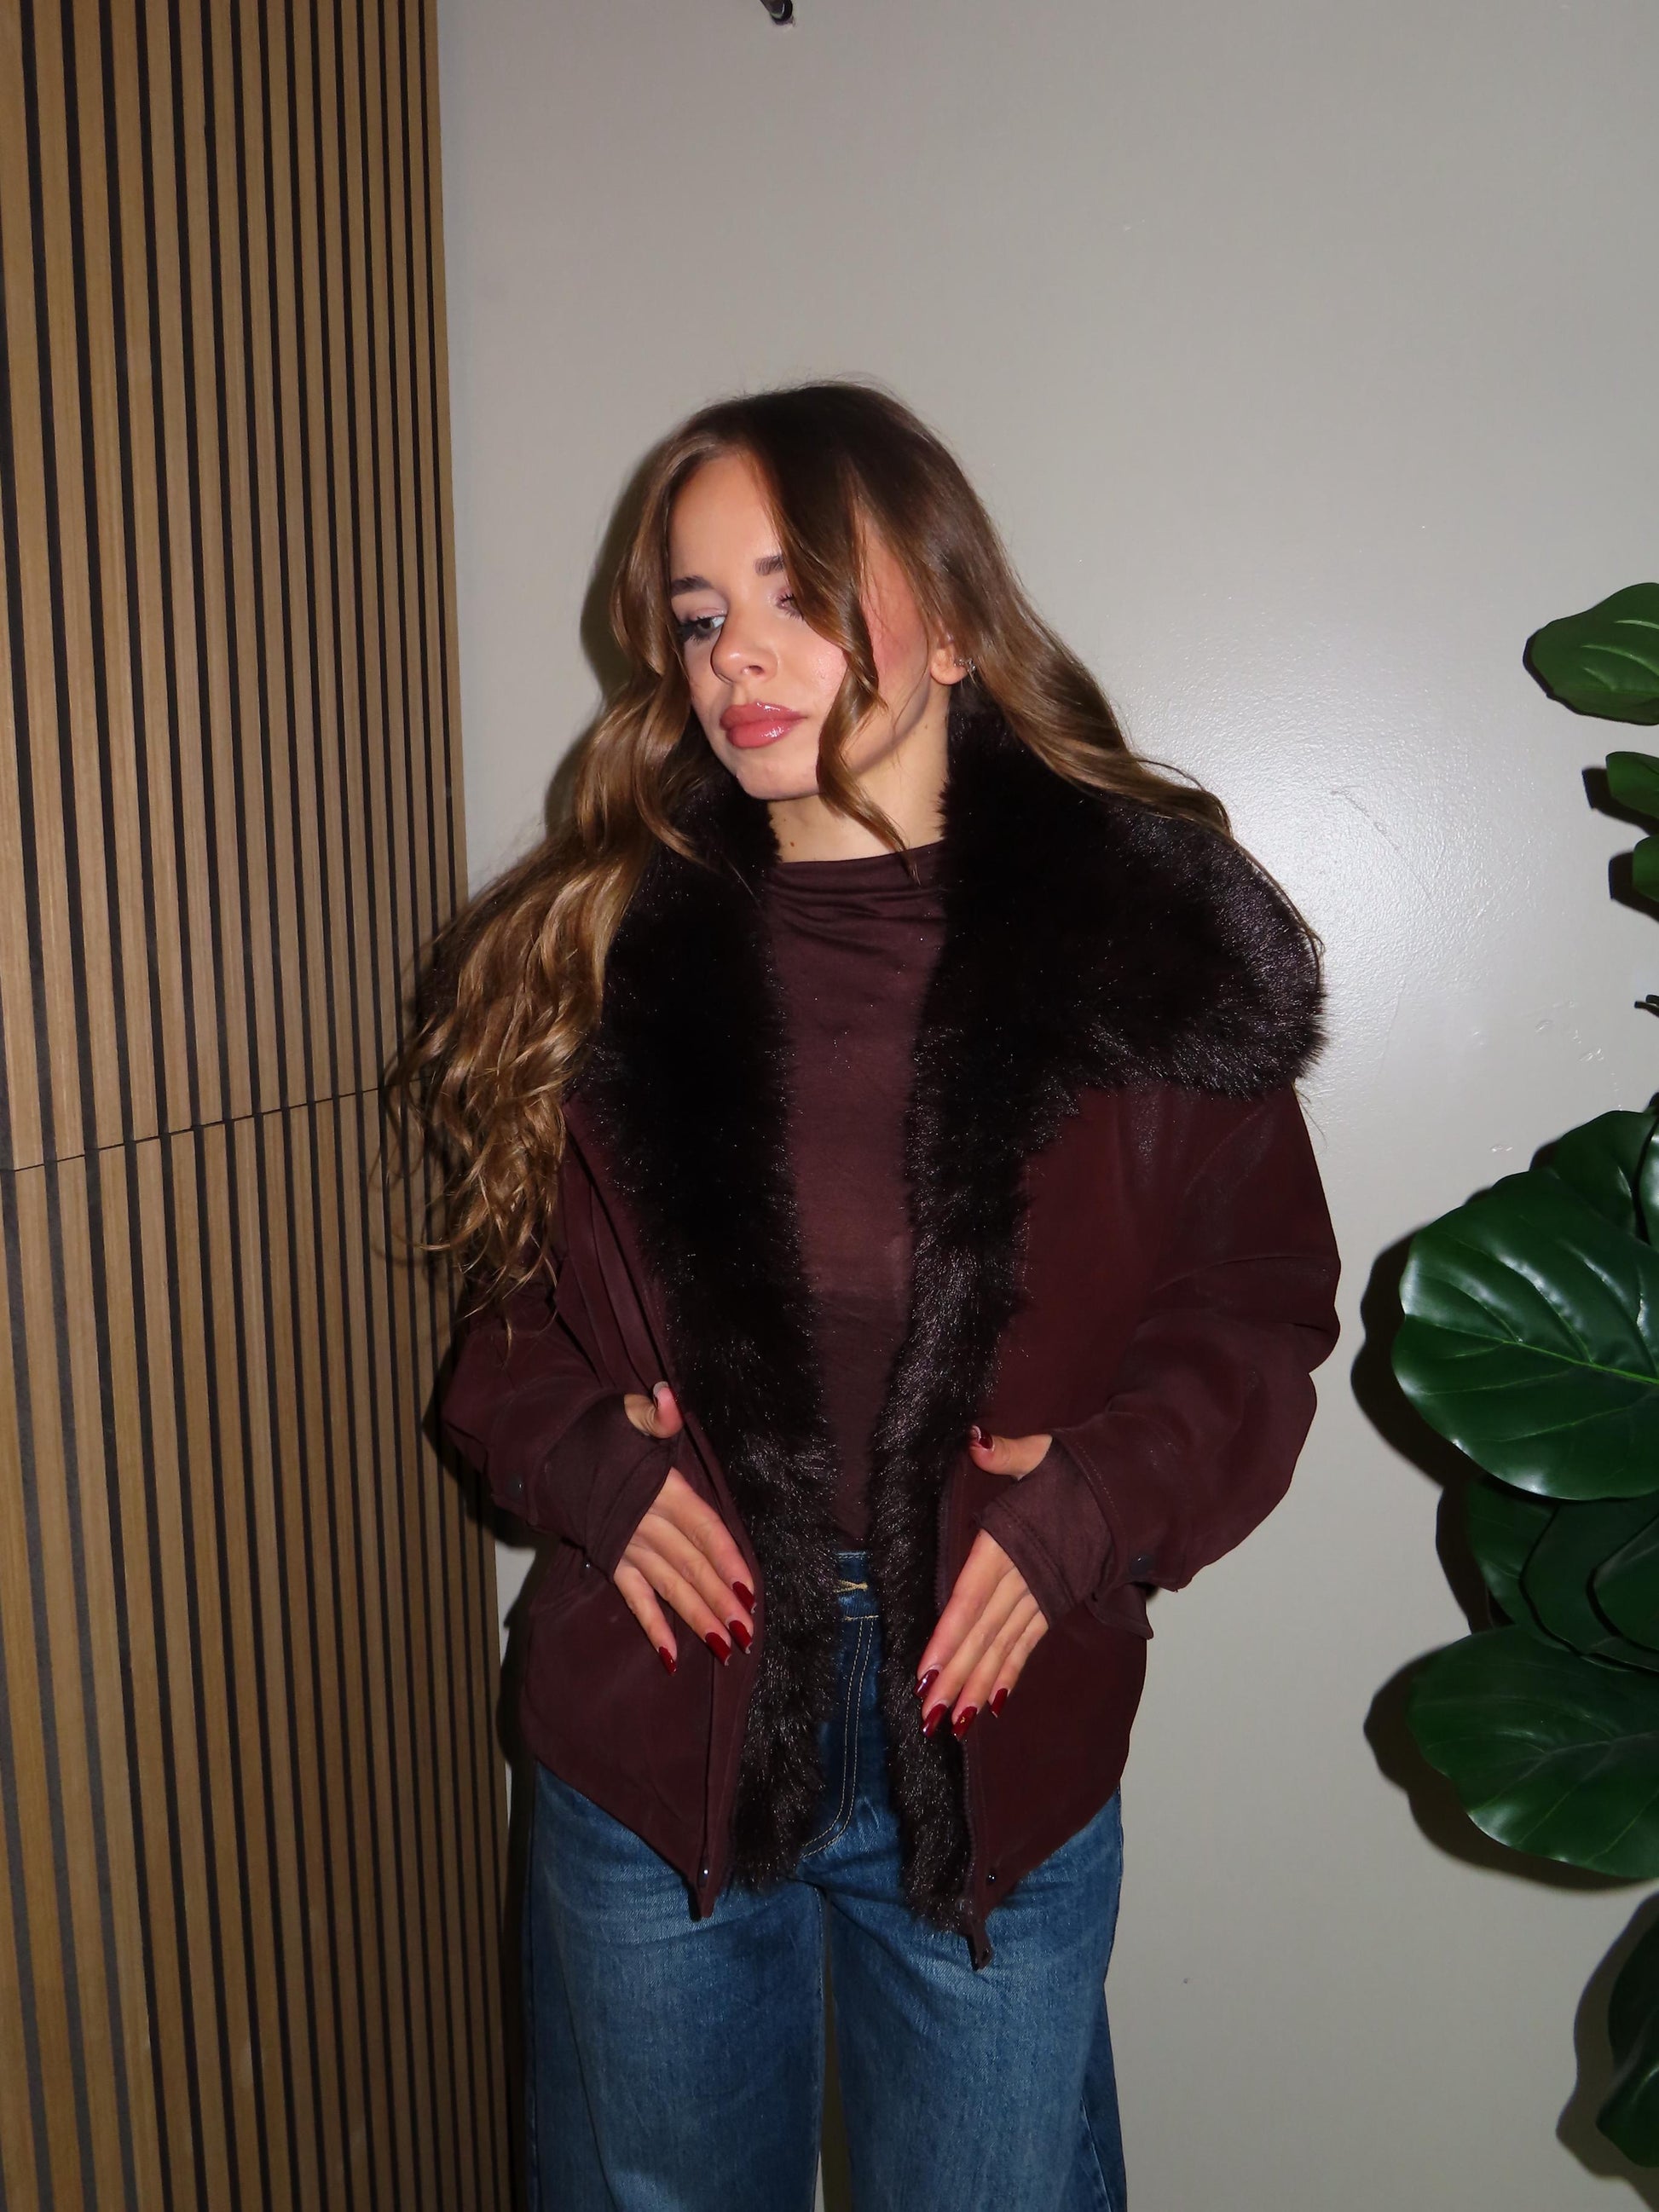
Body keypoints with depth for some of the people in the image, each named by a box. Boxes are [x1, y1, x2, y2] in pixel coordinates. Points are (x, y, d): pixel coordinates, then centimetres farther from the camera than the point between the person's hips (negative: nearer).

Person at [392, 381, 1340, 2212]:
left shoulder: (1146, 934, -7)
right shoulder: (588, 952, -1)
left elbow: (1258, 1306, 0)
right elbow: (504, 1293, 9)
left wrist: (1094, 1503, -15)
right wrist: (577, 1455, -10)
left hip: (995, 1738, -1)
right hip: (654, 1733, 2)